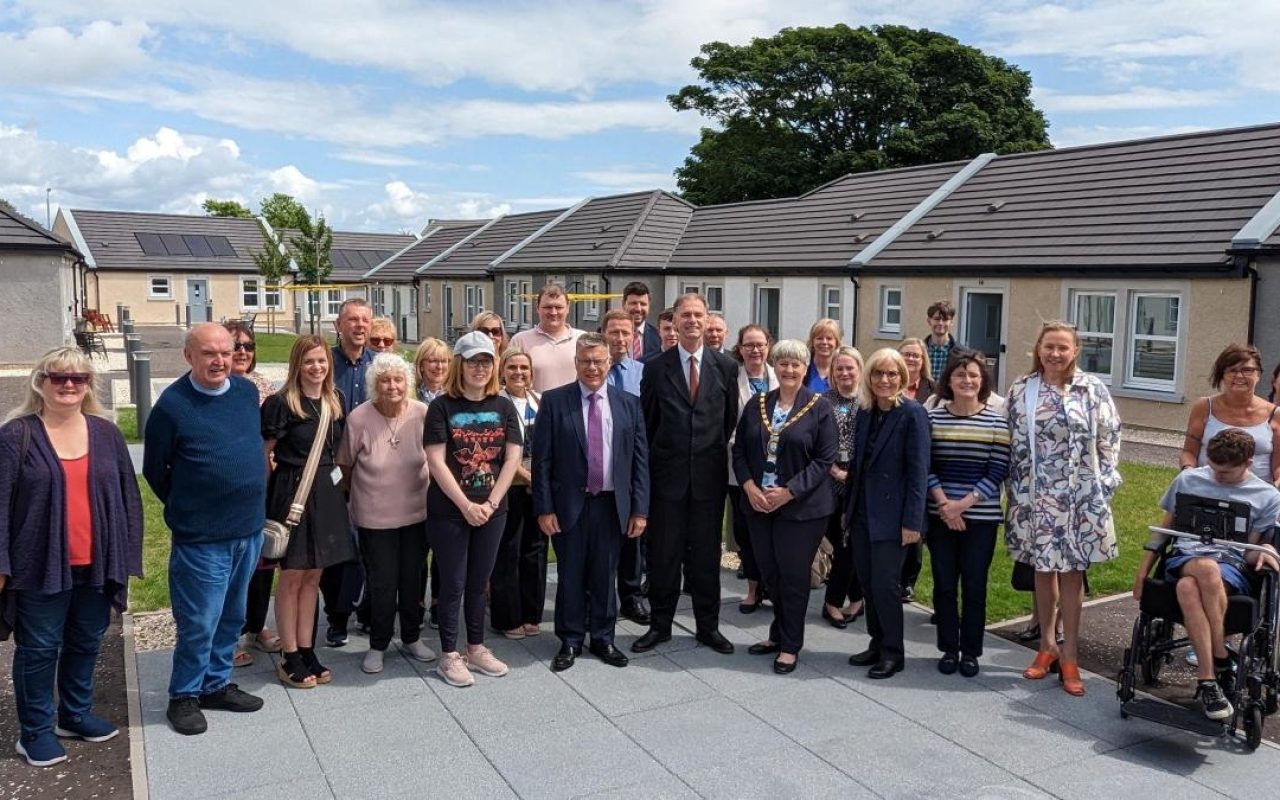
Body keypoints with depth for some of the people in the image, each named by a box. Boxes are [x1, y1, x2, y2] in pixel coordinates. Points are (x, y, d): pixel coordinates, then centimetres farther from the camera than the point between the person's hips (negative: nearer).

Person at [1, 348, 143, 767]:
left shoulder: (106, 433, 3)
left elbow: (128, 496, 6)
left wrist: (129, 556, 3)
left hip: (96, 564, 4)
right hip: (40, 567, -4)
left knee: (86, 643, 17)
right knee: (39, 649, 8)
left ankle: (76, 714, 35)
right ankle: (35, 730, 24)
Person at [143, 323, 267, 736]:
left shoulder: (247, 391, 3)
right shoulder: (172, 403, -13)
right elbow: (154, 469, -3)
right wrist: (185, 508, 5)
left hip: (250, 530, 6)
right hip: (200, 537, -6)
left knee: (232, 617, 17)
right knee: (199, 623, 2)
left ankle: (216, 684, 33)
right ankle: (184, 696, 22)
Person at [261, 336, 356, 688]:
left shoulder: (334, 402, 9)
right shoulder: (281, 403, -11)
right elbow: (264, 453, -9)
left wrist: (333, 477, 10)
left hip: (326, 492, 6)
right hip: (292, 492, -6)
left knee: (313, 576, 12)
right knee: (292, 576, 3)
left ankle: (306, 650, 21)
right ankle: (288, 657, 14)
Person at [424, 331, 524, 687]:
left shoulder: (503, 407, 3)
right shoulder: (442, 406, -7)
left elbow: (512, 459, -1)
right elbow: (436, 461, -12)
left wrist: (490, 503, -10)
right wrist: (465, 505, -16)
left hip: (492, 510, 3)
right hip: (449, 510, -3)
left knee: (479, 581, 14)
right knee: (453, 583, 4)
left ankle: (476, 648, 27)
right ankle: (449, 655, 17)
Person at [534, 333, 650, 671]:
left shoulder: (629, 404, 3)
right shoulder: (554, 401, -3)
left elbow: (640, 459, 4)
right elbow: (542, 459, -4)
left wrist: (640, 509, -1)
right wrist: (544, 509, -9)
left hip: (612, 505, 2)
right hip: (570, 505, -2)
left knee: (604, 576, 12)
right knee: (570, 577, 9)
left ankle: (603, 638, 28)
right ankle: (570, 641, 25)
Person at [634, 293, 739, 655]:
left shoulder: (726, 367, 2)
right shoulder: (656, 367, 1)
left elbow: (731, 418, 8)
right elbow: (647, 422, 5)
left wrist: (715, 452, 6)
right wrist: (651, 462, 4)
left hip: (709, 473, 1)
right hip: (667, 473, 0)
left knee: (707, 553, 9)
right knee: (663, 553, 6)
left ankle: (708, 625, 22)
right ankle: (660, 624, 20)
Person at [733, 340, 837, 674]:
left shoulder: (820, 408, -4)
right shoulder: (757, 405, 8)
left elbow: (824, 459, -8)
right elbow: (740, 450, 8)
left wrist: (789, 491, -15)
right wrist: (750, 487, -8)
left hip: (801, 506, -4)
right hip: (759, 504, 4)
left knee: (793, 574, 3)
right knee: (769, 571, 11)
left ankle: (790, 645, 18)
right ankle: (779, 634, 31)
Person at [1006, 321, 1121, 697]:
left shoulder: (1093, 390, -1)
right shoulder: (1021, 390, 2)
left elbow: (1109, 440, 2)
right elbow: (1011, 442, 5)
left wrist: (1105, 486, -2)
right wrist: (1014, 489, 3)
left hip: (1080, 496, -1)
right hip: (1036, 496, 1)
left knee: (1072, 571, 4)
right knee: (1043, 568, 11)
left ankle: (1069, 654, 14)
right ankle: (1047, 644, 26)